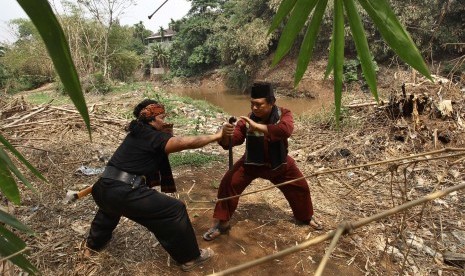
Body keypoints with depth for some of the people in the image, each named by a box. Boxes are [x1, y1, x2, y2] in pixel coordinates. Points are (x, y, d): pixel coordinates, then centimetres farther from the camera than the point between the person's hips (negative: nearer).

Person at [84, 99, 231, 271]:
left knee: (111, 205, 44)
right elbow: (185, 143, -17)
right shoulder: (152, 136, -9)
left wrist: (167, 134, 13)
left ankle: (93, 244, 65)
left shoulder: (138, 133, 17)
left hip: (103, 188, 10)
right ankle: (190, 258, 13)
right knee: (175, 210, -1)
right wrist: (216, 136, -10)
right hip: (124, 193, -9)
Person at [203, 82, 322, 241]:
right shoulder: (246, 121, -23)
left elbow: (286, 130, -45)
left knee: (300, 186, 9)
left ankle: (306, 217, 41)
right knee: (228, 183, -13)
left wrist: (258, 126, -47)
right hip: (252, 162, 0)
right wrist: (225, 135, -49)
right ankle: (221, 223, 6)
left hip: (278, 164, 1)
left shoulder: (283, 114, -22)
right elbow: (228, 144, -25)